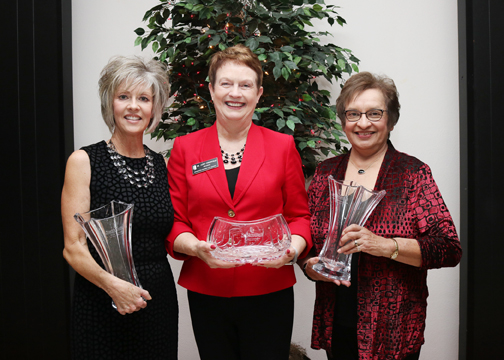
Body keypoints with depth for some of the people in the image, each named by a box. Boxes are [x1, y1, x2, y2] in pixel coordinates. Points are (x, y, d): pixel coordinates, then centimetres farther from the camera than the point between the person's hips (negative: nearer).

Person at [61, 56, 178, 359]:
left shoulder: (161, 164, 8)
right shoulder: (84, 161, -5)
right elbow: (73, 247, -9)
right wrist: (110, 283, -24)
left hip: (159, 301, 4)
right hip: (102, 307, -4)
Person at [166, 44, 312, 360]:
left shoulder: (283, 146, 3)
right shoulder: (185, 148, 4)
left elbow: (300, 216, 7)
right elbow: (173, 221, 4)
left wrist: (293, 248, -13)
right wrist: (196, 247, -15)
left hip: (269, 293, 0)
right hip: (206, 294, 1)